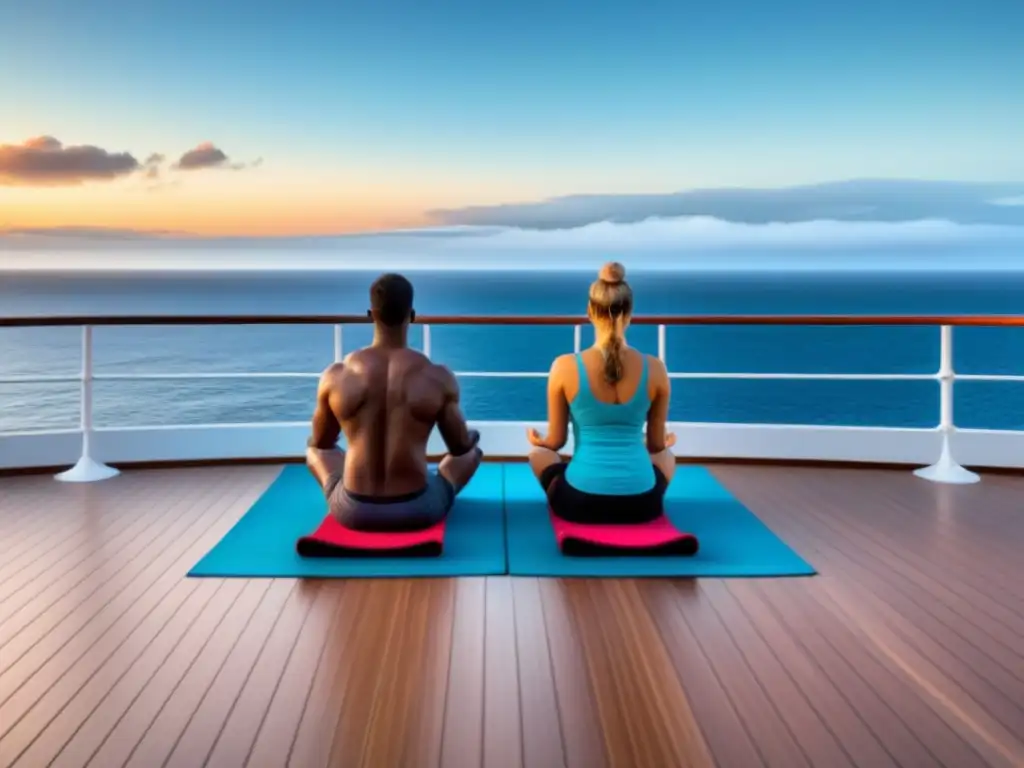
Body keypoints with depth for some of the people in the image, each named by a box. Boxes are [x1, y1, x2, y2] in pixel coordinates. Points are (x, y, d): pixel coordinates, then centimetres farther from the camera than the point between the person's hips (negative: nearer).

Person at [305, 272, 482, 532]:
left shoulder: (335, 376, -8)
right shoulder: (438, 377, -11)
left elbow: (321, 442, 9)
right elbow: (461, 447, 3)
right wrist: (469, 440, 29)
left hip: (353, 511, 1)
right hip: (418, 510, -1)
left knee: (315, 450, 33)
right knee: (472, 450, 29)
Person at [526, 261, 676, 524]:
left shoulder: (565, 367, -9)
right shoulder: (654, 369, -5)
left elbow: (555, 441, 4)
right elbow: (656, 444, 8)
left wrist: (537, 441, 29)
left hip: (579, 502, -1)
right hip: (640, 505, 2)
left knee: (539, 453, 31)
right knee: (666, 457, 37)